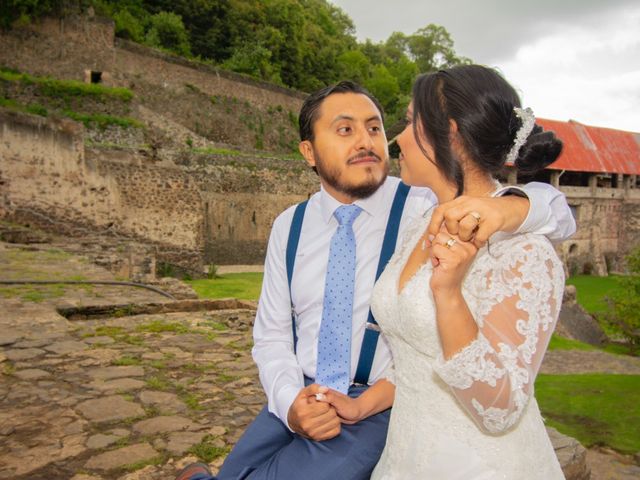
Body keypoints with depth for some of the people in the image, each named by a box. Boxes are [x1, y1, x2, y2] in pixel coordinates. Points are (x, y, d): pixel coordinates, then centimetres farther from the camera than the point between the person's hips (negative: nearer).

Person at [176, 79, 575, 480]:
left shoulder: (427, 209, -11)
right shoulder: (288, 227, 2)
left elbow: (557, 213, -16)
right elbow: (272, 334, 5)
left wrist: (504, 208, -39)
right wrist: (290, 402, -14)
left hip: (384, 407, -3)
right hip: (300, 399, 4)